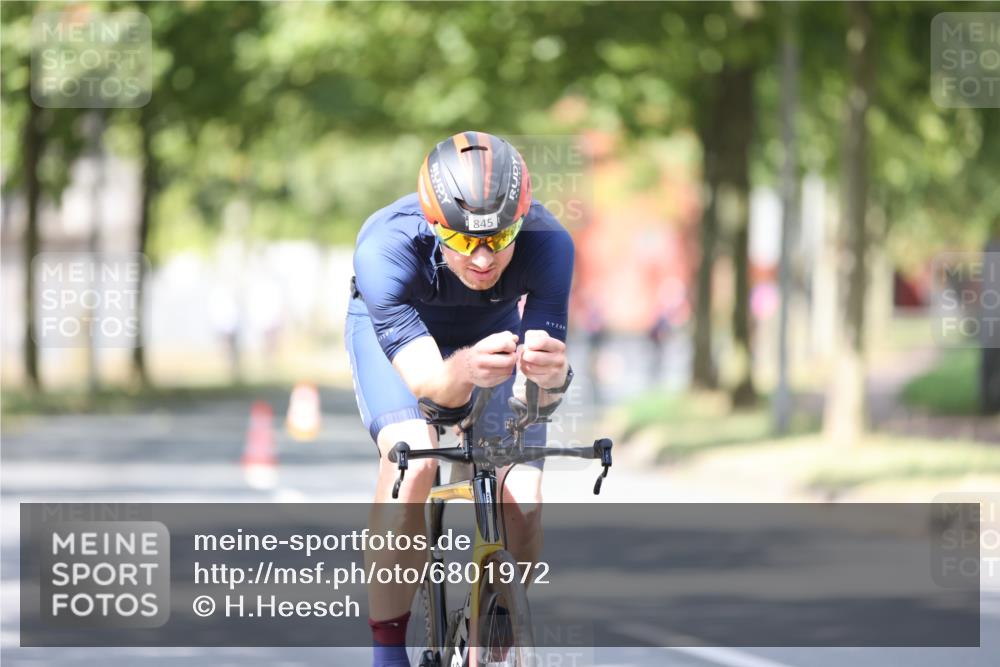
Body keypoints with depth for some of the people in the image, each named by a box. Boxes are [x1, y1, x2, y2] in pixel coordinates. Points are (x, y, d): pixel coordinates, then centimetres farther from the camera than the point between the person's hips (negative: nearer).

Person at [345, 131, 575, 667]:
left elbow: (539, 396, -37)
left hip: (493, 328, 2)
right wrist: (464, 371, -66)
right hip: (394, 327, -2)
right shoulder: (385, 248, -40)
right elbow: (431, 386, -44)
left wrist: (552, 375, -60)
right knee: (411, 460, -30)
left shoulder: (547, 244, -36)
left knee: (523, 504, -15)